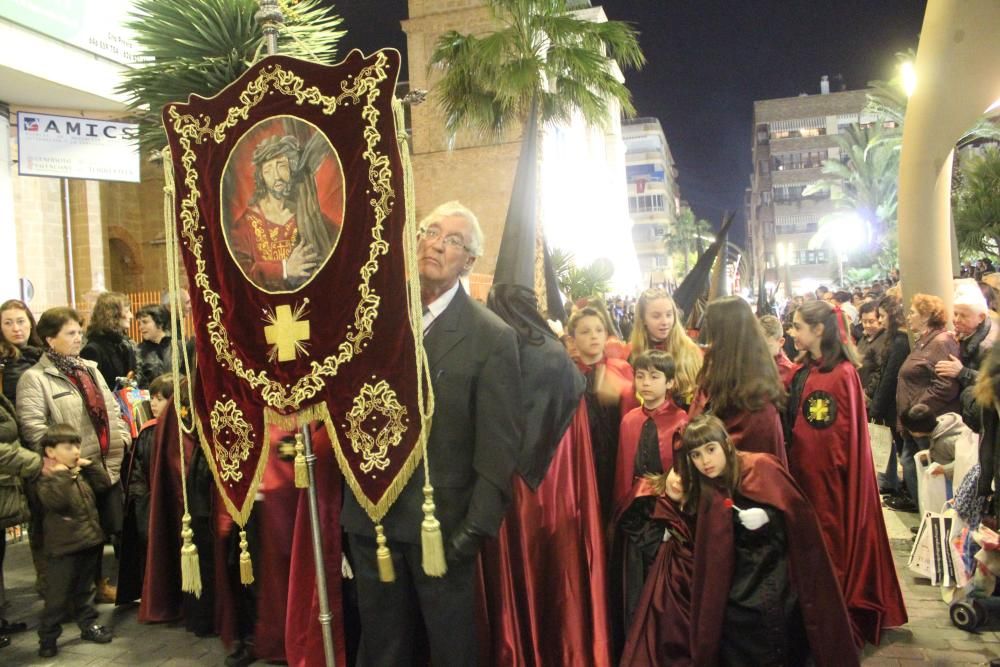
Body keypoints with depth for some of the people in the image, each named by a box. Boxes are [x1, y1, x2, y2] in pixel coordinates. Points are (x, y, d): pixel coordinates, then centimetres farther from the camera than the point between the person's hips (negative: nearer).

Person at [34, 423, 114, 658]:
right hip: (64, 547, -7)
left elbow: (104, 484, 7)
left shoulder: (82, 473, 10)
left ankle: (88, 624, 31)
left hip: (89, 542, 7)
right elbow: (55, 500, -30)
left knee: (84, 590, 20)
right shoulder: (48, 478, -14)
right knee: (57, 595, 2)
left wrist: (89, 465, 0)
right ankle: (47, 636, 14)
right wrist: (61, 474, -29)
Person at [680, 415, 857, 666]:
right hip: (740, 588, 4)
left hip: (779, 578, -3)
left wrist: (767, 518, -19)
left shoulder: (762, 467, -11)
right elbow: (710, 561, 3)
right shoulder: (706, 491, 2)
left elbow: (800, 518, -9)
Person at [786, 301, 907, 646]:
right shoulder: (803, 372, 7)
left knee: (832, 544, 5)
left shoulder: (842, 374, -16)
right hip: (804, 471, 8)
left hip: (831, 476, -7)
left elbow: (850, 436, -16)